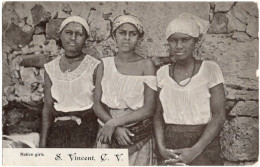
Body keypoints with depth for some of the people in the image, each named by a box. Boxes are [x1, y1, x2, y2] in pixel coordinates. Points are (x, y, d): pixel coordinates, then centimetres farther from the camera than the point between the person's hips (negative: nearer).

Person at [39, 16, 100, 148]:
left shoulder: (94, 66, -6)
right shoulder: (50, 68, 6)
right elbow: (48, 107, 6)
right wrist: (43, 142, 4)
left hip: (87, 130, -3)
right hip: (58, 131, 3)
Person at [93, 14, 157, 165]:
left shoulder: (146, 65, -5)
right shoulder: (105, 64, 3)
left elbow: (149, 109, -10)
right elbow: (97, 104, 0)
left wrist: (113, 123, -15)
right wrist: (116, 128, -15)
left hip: (138, 136, -2)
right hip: (108, 136, 2)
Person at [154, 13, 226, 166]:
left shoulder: (210, 69, -8)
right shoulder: (162, 73, 1)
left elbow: (219, 115, -10)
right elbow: (159, 114, 5)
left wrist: (195, 151, -16)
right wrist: (161, 146, -9)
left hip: (203, 144, -2)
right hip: (170, 146, 3)